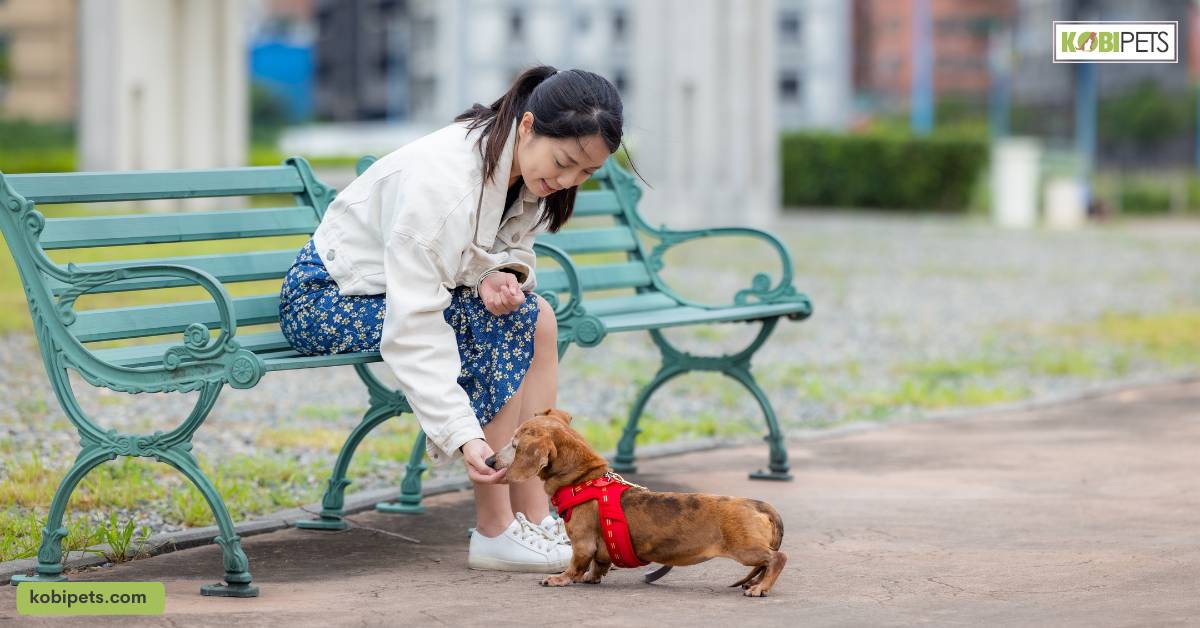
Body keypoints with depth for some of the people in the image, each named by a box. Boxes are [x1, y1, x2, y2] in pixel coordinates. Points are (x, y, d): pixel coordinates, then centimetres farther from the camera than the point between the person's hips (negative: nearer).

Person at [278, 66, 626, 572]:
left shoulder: (521, 168, -7)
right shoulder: (444, 181, -33)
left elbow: (511, 247, 8)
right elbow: (412, 330, -37)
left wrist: (502, 275, -18)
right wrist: (463, 435, -43)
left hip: (397, 286, 8)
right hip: (323, 300, -8)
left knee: (535, 317, -12)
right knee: (506, 328, -23)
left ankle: (535, 516, -12)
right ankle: (494, 532, -18)